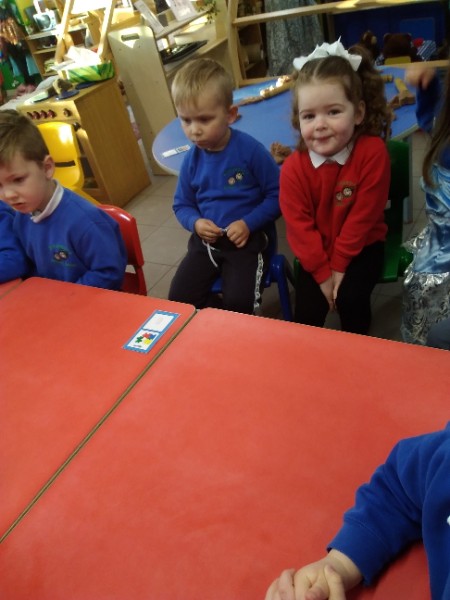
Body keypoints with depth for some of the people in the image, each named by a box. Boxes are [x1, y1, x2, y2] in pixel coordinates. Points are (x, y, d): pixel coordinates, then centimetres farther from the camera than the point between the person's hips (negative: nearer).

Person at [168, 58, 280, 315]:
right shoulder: (192, 160, 0)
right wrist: (195, 222, -11)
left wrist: (249, 223, -19)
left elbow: (277, 194, -9)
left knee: (238, 302, -21)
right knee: (179, 297, -5)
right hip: (206, 240, 5)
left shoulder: (250, 150, -14)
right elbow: (182, 205, 12)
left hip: (247, 238, -5)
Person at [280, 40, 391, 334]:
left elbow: (363, 216, -16)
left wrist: (339, 266, -15)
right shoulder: (293, 168, -16)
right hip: (317, 253, 2)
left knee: (351, 298, -21)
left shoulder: (373, 152, -19)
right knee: (307, 313, -9)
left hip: (362, 247, -1)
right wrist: (323, 273, -14)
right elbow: (300, 227, -12)